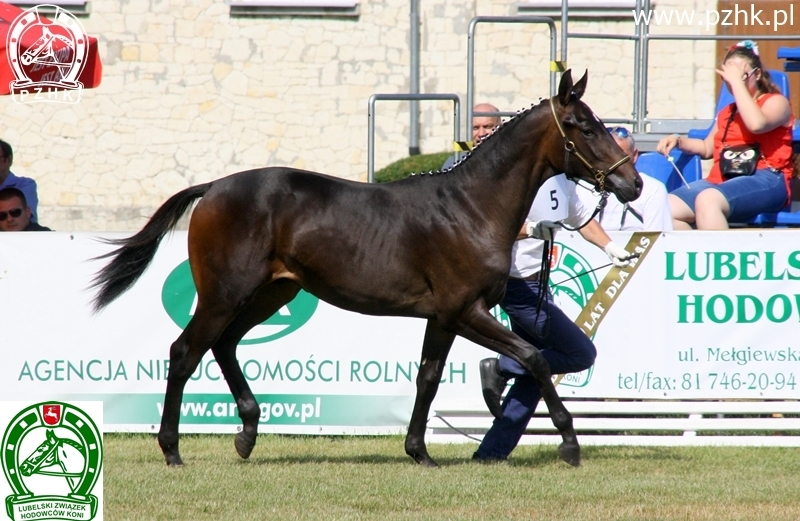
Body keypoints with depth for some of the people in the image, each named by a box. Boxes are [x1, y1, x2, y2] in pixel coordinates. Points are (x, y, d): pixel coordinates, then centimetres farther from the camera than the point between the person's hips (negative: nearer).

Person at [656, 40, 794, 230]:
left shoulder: (776, 103, 6)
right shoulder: (727, 113, 29)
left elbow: (756, 124, -17)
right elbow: (707, 148, 35)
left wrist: (737, 82, -11)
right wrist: (678, 141, 16)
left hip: (764, 181, -8)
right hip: (721, 180, 8)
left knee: (707, 200, -37)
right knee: (667, 207, -16)